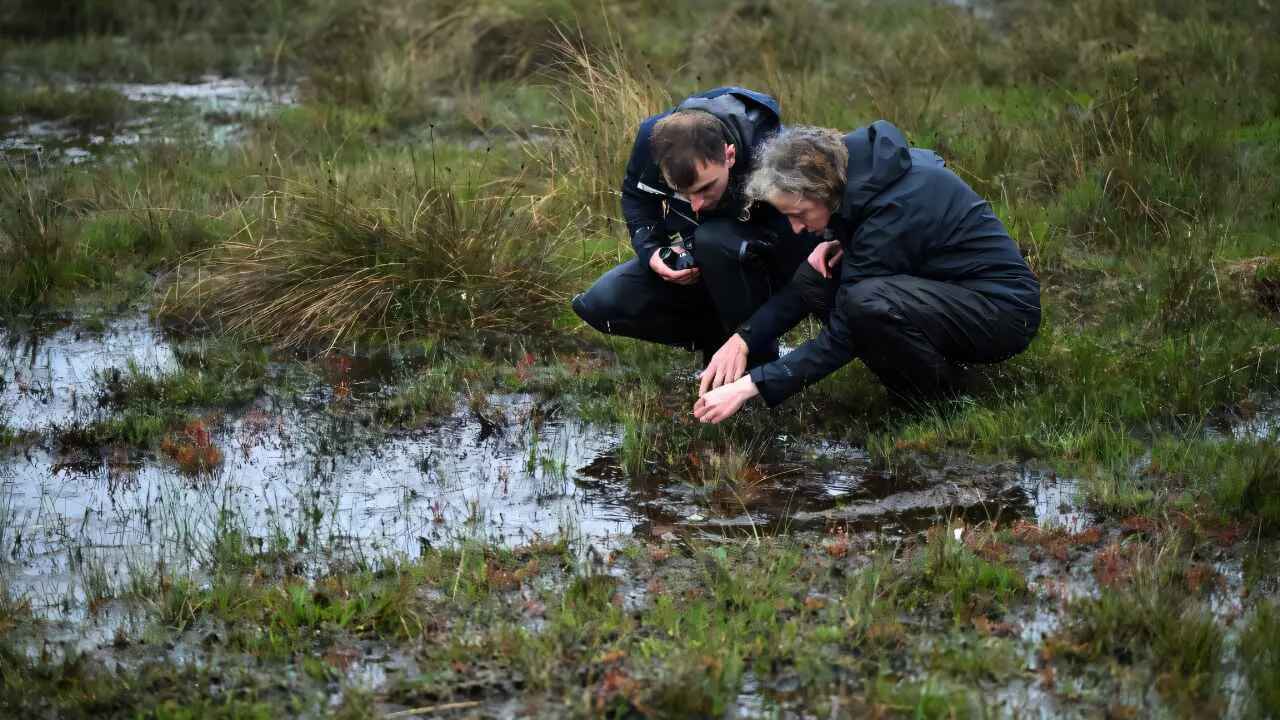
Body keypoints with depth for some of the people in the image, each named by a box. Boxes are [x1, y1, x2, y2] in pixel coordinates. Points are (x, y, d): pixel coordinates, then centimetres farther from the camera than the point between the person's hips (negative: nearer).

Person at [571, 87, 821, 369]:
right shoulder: (653, 137, -22)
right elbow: (635, 196, 0)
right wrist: (651, 252, -17)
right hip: (689, 263, 5)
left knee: (714, 239, -37)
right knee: (598, 305, -14)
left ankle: (760, 356, -18)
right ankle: (717, 335, 1)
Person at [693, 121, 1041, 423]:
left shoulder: (893, 209, -29)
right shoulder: (856, 160, -5)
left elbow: (843, 337, -26)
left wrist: (750, 387, -26)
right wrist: (838, 244, -5)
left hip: (1004, 310, -9)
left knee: (866, 303, -34)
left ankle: (942, 395, -10)